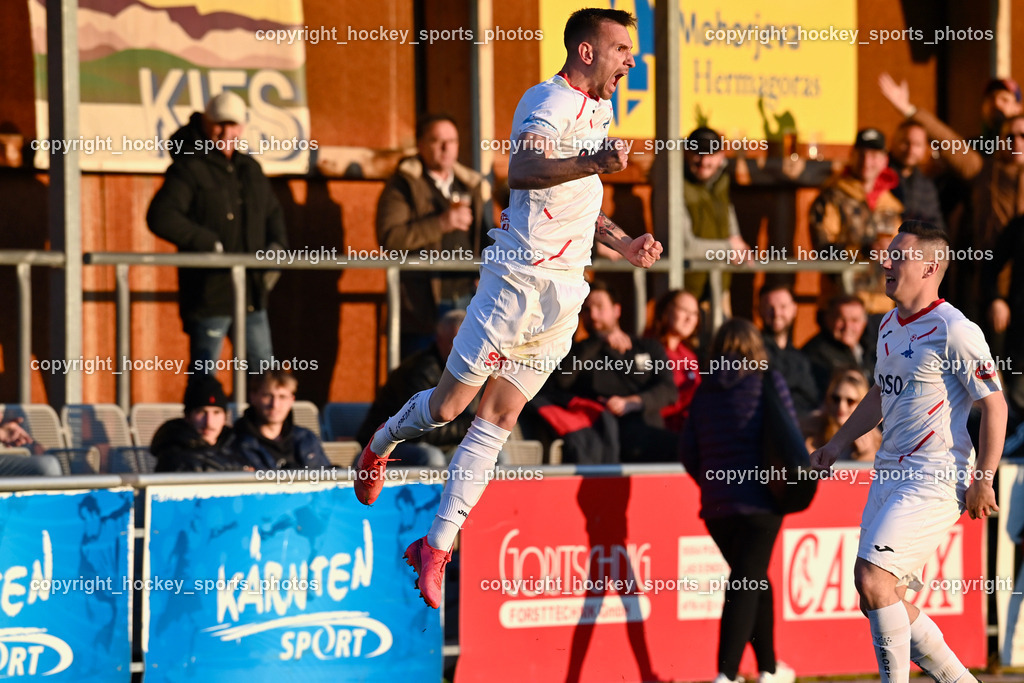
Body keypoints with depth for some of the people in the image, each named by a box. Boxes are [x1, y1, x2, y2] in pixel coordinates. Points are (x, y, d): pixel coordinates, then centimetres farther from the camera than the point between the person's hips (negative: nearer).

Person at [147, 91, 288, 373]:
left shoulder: (250, 168, 14)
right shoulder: (189, 169, -9)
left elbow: (273, 213, 28)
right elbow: (160, 218, -21)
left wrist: (276, 248, 6)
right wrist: (211, 245, -21)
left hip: (252, 294, 7)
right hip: (209, 294, -7)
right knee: (204, 375, -3)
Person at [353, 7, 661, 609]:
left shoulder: (597, 113, 18)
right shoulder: (549, 102, -12)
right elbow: (521, 171, -33)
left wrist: (625, 244, 19)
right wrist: (591, 163, -48)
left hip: (567, 293, 7)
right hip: (520, 279, -7)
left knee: (498, 420, 4)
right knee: (449, 405, 1)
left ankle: (438, 545, 6)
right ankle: (381, 445, 32)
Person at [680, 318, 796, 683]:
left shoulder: (705, 390, 9)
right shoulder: (768, 381, -1)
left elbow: (688, 451, 8)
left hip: (716, 503, 4)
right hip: (759, 499, -4)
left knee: (753, 582, 19)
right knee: (747, 585, -5)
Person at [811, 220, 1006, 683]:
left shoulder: (954, 331, -13)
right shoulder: (889, 325, 13)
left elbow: (994, 405, -13)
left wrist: (983, 481, -14)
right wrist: (839, 443, 23)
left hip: (936, 479, -9)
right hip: (890, 473, 9)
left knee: (872, 578, -19)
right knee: (877, 596, 6)